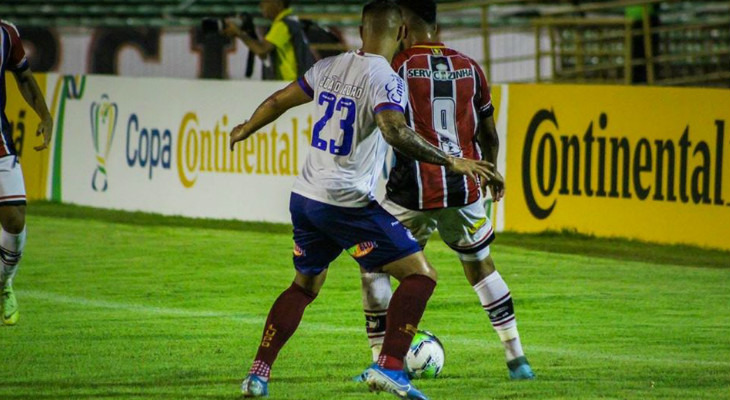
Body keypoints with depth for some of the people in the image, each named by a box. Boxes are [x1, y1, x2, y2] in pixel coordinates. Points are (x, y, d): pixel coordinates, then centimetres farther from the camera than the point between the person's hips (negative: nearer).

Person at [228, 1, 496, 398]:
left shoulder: (329, 67, 9)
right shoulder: (385, 80, -13)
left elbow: (279, 100, 21)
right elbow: (394, 131, -31)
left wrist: (244, 130, 39)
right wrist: (451, 162, -28)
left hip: (304, 198, 8)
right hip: (347, 202, -8)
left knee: (304, 286, 24)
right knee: (420, 275, -3)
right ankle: (389, 367, -14)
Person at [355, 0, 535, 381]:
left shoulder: (397, 67, -6)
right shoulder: (468, 67, 8)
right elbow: (489, 134, 16)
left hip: (412, 192, -4)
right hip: (463, 188, 4)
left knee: (374, 265, 12)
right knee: (480, 264, 23)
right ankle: (516, 359, 20)